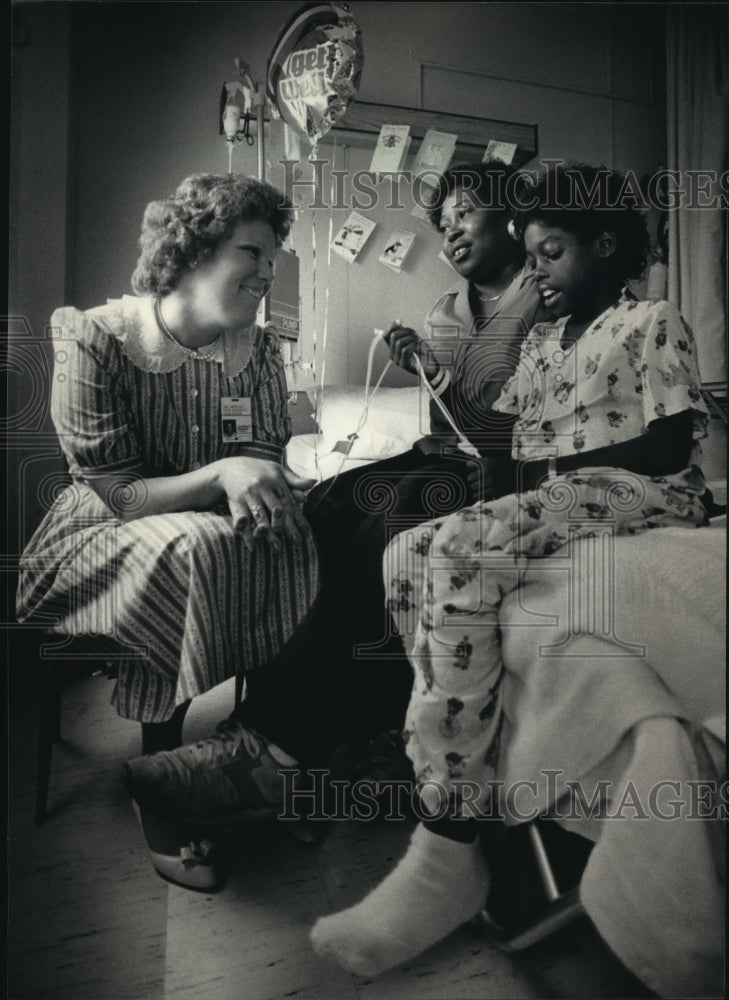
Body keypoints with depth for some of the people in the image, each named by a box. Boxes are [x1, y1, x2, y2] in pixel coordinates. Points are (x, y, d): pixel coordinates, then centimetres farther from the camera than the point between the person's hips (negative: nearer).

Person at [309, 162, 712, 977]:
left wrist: (546, 464, -10)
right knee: (408, 557, -19)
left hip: (635, 498, -7)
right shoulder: (539, 341, 30)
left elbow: (671, 448, -4)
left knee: (457, 556, -32)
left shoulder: (651, 322, 9)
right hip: (543, 507, 7)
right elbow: (501, 438, 21)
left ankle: (447, 852, -28)